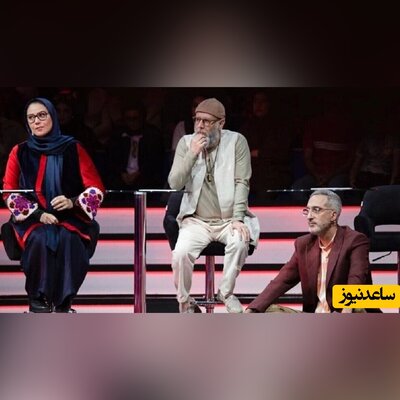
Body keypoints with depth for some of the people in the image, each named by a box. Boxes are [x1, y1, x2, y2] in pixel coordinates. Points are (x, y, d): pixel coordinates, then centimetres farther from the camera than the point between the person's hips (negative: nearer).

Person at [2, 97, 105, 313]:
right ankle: (38, 301, -22)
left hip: (70, 217, 0)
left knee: (69, 240, -33)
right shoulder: (20, 152, 5)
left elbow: (96, 189, 3)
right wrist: (38, 214, -12)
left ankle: (63, 303, -27)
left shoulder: (73, 149, 4)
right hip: (32, 219, 0)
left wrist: (72, 202, -17)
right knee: (41, 239, -33)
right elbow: (9, 193, 3)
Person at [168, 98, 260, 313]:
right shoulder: (186, 143, 2)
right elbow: (174, 184, -6)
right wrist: (192, 155, -18)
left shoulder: (236, 141, -3)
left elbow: (242, 182, -5)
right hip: (197, 220, 1)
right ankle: (185, 303, -4)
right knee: (181, 253, -27)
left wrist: (237, 218, -15)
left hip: (229, 219, -1)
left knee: (239, 242, -32)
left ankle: (226, 293, -8)